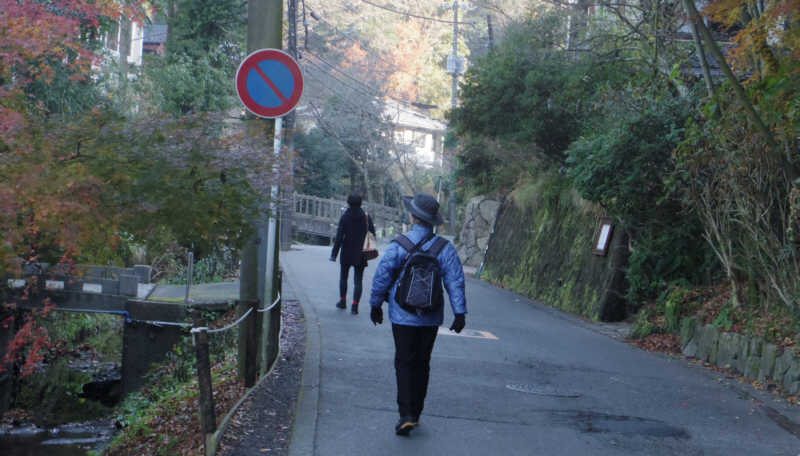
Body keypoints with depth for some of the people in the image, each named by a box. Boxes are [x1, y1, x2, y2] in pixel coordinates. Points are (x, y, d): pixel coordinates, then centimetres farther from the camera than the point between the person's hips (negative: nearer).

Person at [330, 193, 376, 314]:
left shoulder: (345, 217, -10)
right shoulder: (366, 217, -1)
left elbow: (339, 237, -13)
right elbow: (372, 233, 2)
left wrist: (334, 254, -9)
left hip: (347, 253, -1)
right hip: (361, 254, 2)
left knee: (343, 277, 19)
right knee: (358, 280, 2)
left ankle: (342, 301, 28)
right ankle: (355, 306, -8)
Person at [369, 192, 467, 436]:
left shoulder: (398, 246, -10)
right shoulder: (445, 248, -3)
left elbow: (382, 276, -6)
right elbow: (455, 281, -6)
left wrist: (375, 304, 7)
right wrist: (460, 313, -4)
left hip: (403, 316, -3)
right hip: (431, 318, 3)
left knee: (404, 363, 2)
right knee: (422, 364, 14)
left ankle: (406, 414, -10)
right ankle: (415, 413, 24)